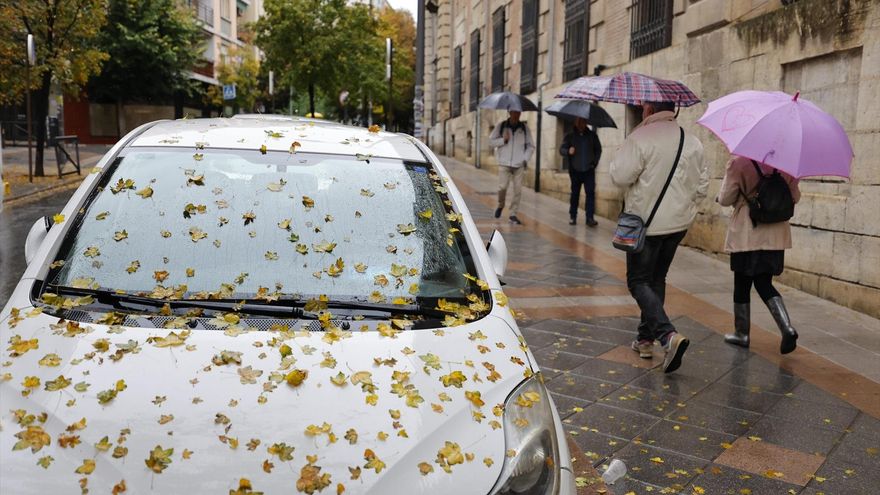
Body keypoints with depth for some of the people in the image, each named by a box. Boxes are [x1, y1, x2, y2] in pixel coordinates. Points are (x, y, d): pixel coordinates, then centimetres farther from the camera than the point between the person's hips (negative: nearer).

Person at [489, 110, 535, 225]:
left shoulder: (524, 127, 7)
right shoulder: (501, 126, 4)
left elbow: (531, 146, 12)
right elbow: (491, 141, 6)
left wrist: (525, 159, -1)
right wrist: (503, 140, -10)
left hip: (519, 165, 1)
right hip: (504, 164, -1)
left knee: (518, 190, -2)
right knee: (502, 187, -11)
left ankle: (513, 215, 8)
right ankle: (500, 205, 19)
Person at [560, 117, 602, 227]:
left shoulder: (592, 135, 8)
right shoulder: (569, 136, 3)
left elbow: (598, 149, 15)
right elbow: (561, 149, -3)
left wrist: (595, 162, 3)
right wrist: (568, 151, -25)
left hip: (589, 170, 0)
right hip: (575, 170, 0)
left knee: (590, 193, -9)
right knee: (575, 194, 7)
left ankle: (590, 217, -10)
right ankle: (573, 217, 15)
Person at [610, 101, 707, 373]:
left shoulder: (640, 138, -16)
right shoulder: (693, 142, 6)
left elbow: (620, 175, -19)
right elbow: (702, 185, 9)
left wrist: (622, 155, 0)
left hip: (646, 221, -6)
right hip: (679, 222, 7)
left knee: (638, 281, 2)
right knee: (657, 279, 18)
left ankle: (668, 335, -18)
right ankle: (646, 339, 25)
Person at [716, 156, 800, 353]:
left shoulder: (738, 163, -12)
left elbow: (725, 199, -7)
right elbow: (795, 197, 9)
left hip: (746, 236, -4)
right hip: (776, 235, 4)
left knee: (742, 285, 9)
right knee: (764, 284, 11)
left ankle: (741, 333, 19)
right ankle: (787, 328, -6)